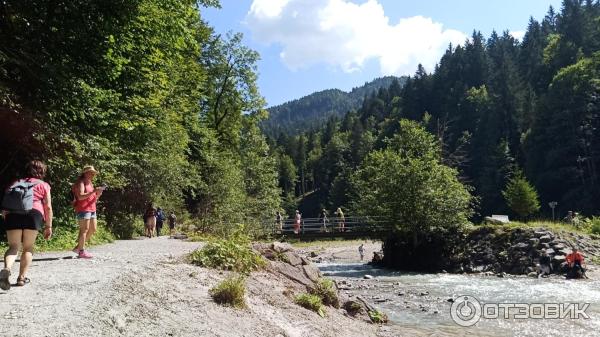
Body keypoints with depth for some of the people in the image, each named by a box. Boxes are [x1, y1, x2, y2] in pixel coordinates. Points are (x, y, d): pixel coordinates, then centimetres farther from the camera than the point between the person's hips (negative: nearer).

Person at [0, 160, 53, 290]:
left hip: (12, 215, 3)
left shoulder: (16, 183, 29)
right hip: (33, 214, -2)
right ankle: (22, 277, 5)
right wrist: (48, 226, 13)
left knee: (13, 247, 4)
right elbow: (48, 207, 11)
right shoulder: (43, 185, 19)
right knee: (28, 248, 10)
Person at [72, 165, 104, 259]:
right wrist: (93, 191, -24)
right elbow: (80, 196, -19)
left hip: (92, 209, 9)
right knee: (84, 229, -10)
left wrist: (98, 194, 3)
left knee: (93, 229, 8)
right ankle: (82, 251, -7)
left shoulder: (90, 184, 22)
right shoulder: (81, 183, -4)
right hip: (83, 209, -9)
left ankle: (78, 247, 18)